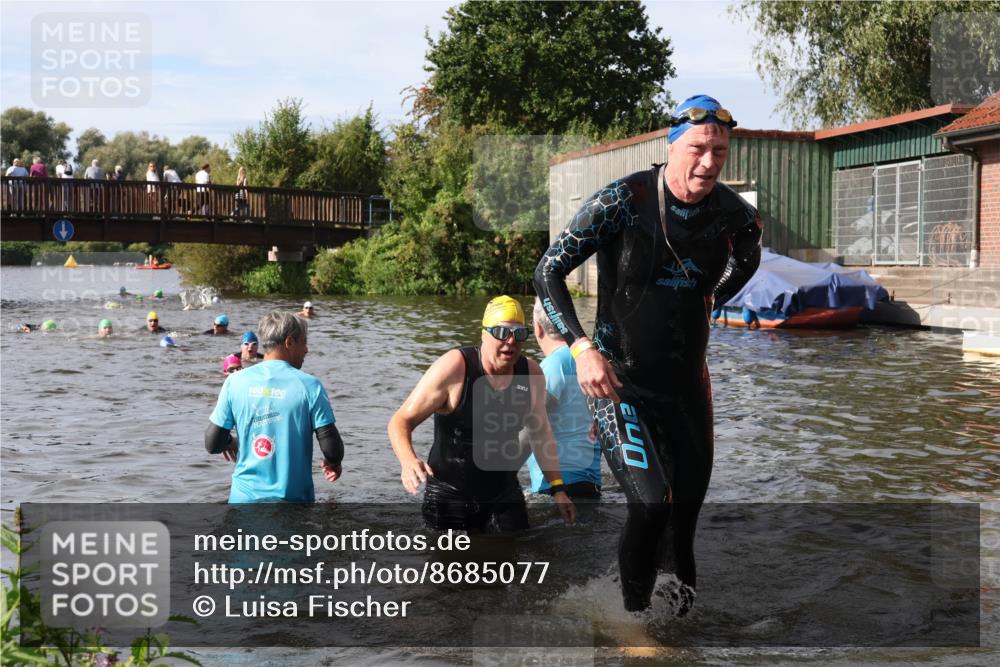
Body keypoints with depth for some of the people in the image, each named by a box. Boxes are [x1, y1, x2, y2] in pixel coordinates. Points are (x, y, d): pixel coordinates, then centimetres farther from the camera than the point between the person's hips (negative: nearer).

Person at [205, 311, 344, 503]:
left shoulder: (235, 382, -2)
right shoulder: (308, 385, -10)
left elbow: (212, 444, 0)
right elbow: (331, 448, -11)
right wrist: (334, 463, 11)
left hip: (245, 497, 3)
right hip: (292, 498, -2)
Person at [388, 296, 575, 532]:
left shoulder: (531, 374, -5)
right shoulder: (453, 368, -19)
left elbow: (540, 432, 10)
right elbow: (401, 421, -16)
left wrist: (558, 489, 8)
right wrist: (408, 461, -36)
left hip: (505, 494, 4)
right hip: (449, 496, -4)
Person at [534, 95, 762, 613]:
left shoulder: (730, 211, -3)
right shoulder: (622, 201, -17)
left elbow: (748, 254, 24)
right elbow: (548, 273, -16)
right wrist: (582, 347, -27)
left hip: (688, 381, 5)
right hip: (621, 380, -5)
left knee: (690, 503, 14)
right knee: (651, 505, -18)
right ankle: (635, 609, 5)